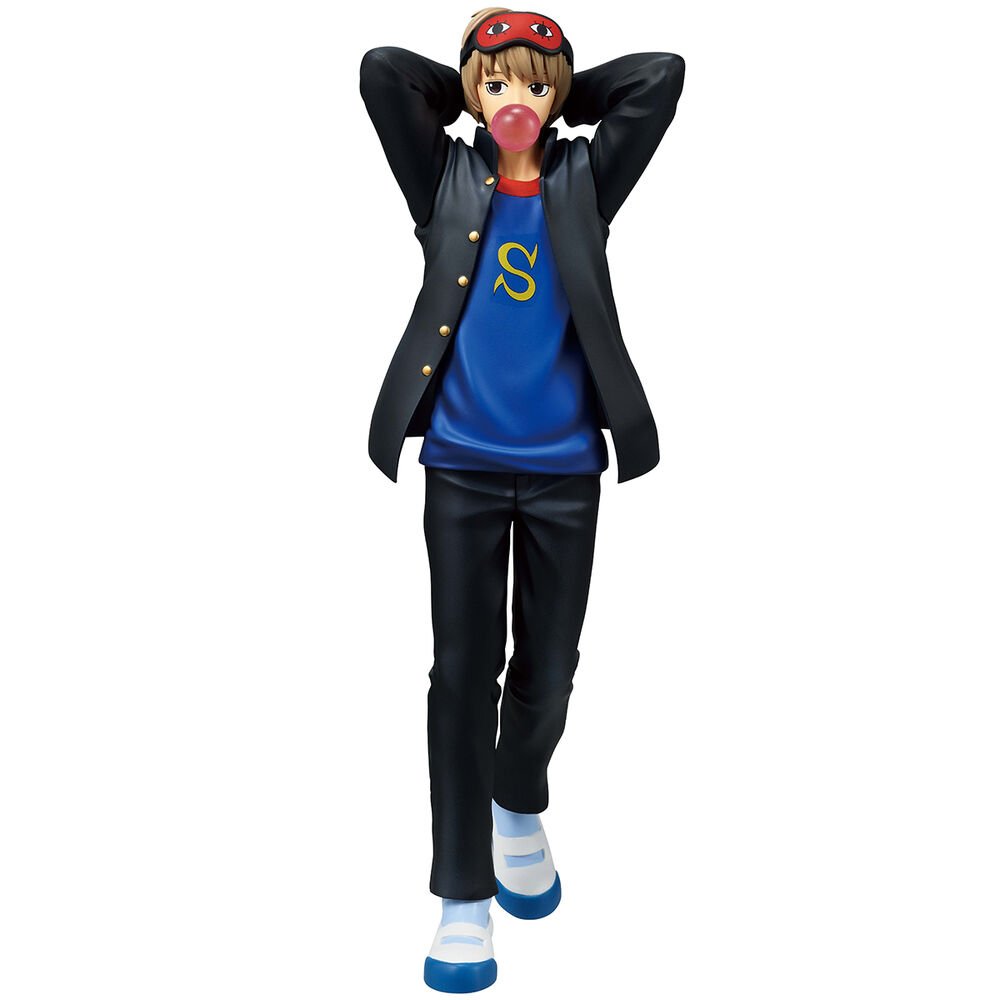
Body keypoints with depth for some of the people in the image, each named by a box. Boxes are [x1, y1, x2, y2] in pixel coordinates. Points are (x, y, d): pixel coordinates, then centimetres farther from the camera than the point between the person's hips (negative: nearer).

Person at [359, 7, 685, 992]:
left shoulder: (584, 181, 7)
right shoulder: (445, 179, 6)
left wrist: (564, 93, 12)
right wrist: (468, 89, 13)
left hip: (563, 469, 1)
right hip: (462, 465, -1)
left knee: (547, 669, 10)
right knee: (464, 672, 1)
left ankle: (519, 807, 41)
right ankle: (463, 892, 16)